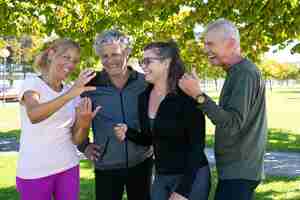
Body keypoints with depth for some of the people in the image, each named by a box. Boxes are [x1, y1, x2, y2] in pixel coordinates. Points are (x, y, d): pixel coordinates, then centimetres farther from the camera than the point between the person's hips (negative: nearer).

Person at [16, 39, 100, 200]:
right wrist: (70, 94, -42)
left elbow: (75, 139, 2)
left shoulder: (73, 93, 6)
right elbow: (33, 115, -31)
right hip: (34, 172, -5)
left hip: (68, 168, 5)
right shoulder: (32, 83, -9)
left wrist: (84, 123, -19)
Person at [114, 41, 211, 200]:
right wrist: (128, 132, -7)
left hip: (191, 177, -6)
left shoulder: (186, 97, -16)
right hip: (161, 177, 6)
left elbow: (197, 146, -17)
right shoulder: (144, 98, 2)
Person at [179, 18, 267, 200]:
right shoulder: (238, 73, 14)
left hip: (238, 172, -10)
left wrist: (199, 96, -28)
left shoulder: (245, 73, -18)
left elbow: (232, 124, -26)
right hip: (234, 169, 10)